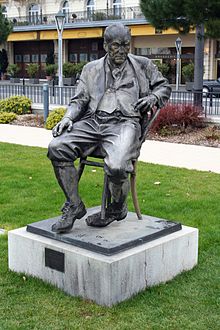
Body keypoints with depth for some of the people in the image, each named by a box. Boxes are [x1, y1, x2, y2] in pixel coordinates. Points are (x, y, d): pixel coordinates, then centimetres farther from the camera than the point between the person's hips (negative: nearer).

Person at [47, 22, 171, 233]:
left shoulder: (142, 65, 18)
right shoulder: (91, 69, 22)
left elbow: (164, 86, 26)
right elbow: (79, 100, 18)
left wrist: (153, 97, 4)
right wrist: (68, 117, -1)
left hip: (124, 123, -3)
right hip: (92, 121, 3)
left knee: (116, 166, -34)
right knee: (56, 148, -24)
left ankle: (118, 208, 1)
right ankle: (74, 206, -9)